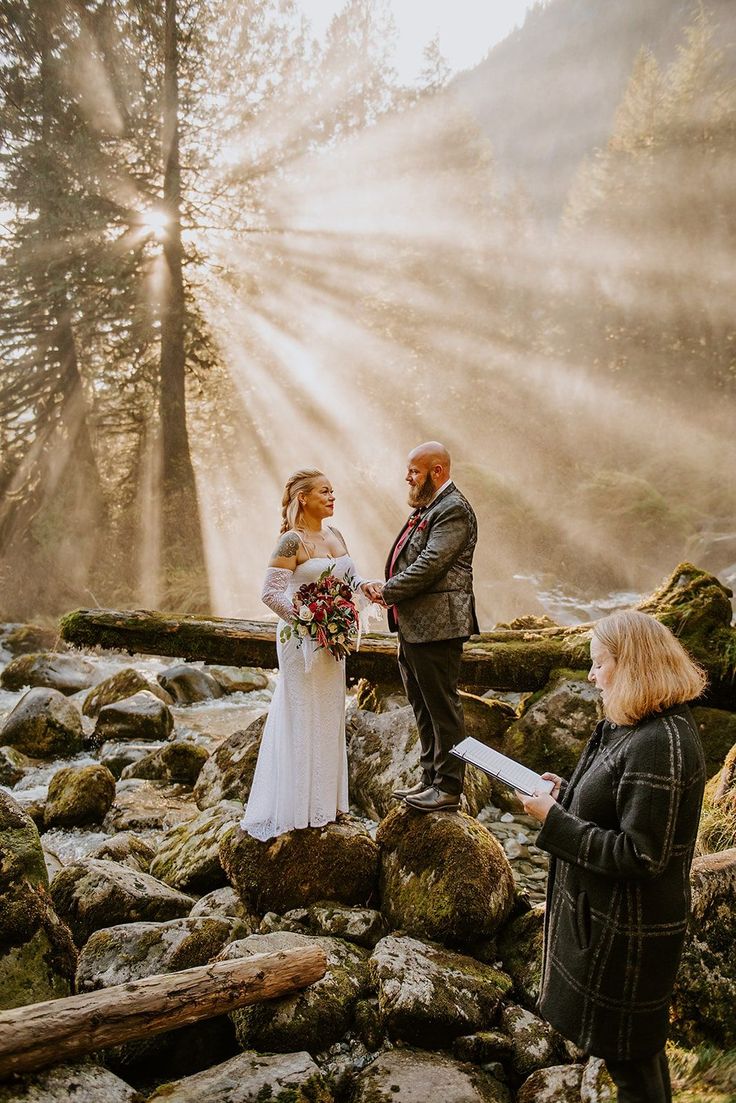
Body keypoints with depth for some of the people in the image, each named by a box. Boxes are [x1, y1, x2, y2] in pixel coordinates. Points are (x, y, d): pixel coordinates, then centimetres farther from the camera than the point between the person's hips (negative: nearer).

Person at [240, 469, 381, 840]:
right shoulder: (292, 541, -15)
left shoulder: (334, 535, 8)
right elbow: (270, 592, -19)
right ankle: (299, 808, 14)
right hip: (302, 639, -8)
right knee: (304, 719, 1)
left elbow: (349, 577, 14)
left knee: (329, 717, 15)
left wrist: (365, 585, -8)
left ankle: (324, 800, 29)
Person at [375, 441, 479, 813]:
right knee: (422, 707, 17)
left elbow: (431, 563, -22)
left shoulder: (454, 510, -13)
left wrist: (388, 591, -14)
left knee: (442, 706, -1)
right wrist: (389, 591, 2)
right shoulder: (425, 507, 17)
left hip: (436, 626, -10)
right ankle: (430, 778, 29)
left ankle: (448, 788, 9)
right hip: (412, 626, 10)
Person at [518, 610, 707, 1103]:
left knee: (630, 1055, 11)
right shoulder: (644, 725, 3)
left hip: (628, 929, -10)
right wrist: (569, 793, 2)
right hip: (608, 911, 10)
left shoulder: (658, 744, -29)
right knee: (641, 1047, 26)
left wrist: (555, 820, -23)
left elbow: (640, 857, -28)